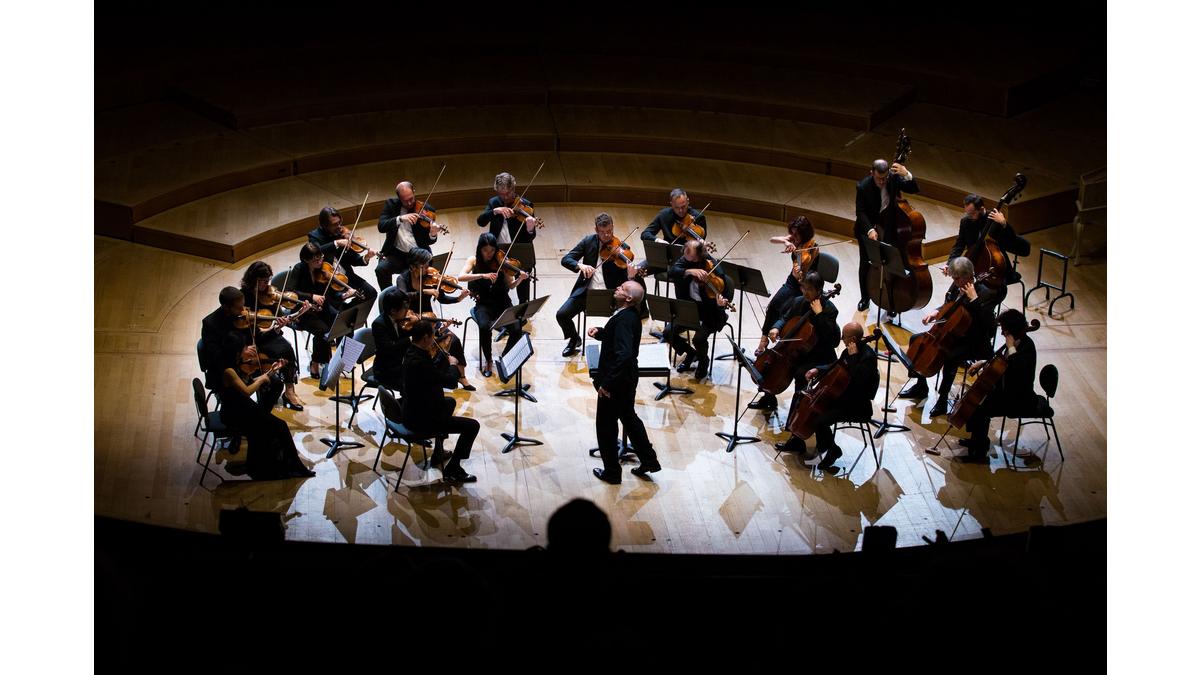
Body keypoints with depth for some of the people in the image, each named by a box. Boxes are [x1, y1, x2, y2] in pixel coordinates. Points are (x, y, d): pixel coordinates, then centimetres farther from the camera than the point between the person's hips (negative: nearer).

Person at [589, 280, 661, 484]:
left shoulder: (624, 320, -27)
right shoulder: (630, 315, 3)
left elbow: (623, 354, -35)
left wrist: (606, 383, -32)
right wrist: (599, 332, 1)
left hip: (615, 383, -9)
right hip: (627, 379, 10)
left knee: (606, 426, 6)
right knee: (629, 418, 24)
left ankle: (612, 472, 18)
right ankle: (649, 460, 33)